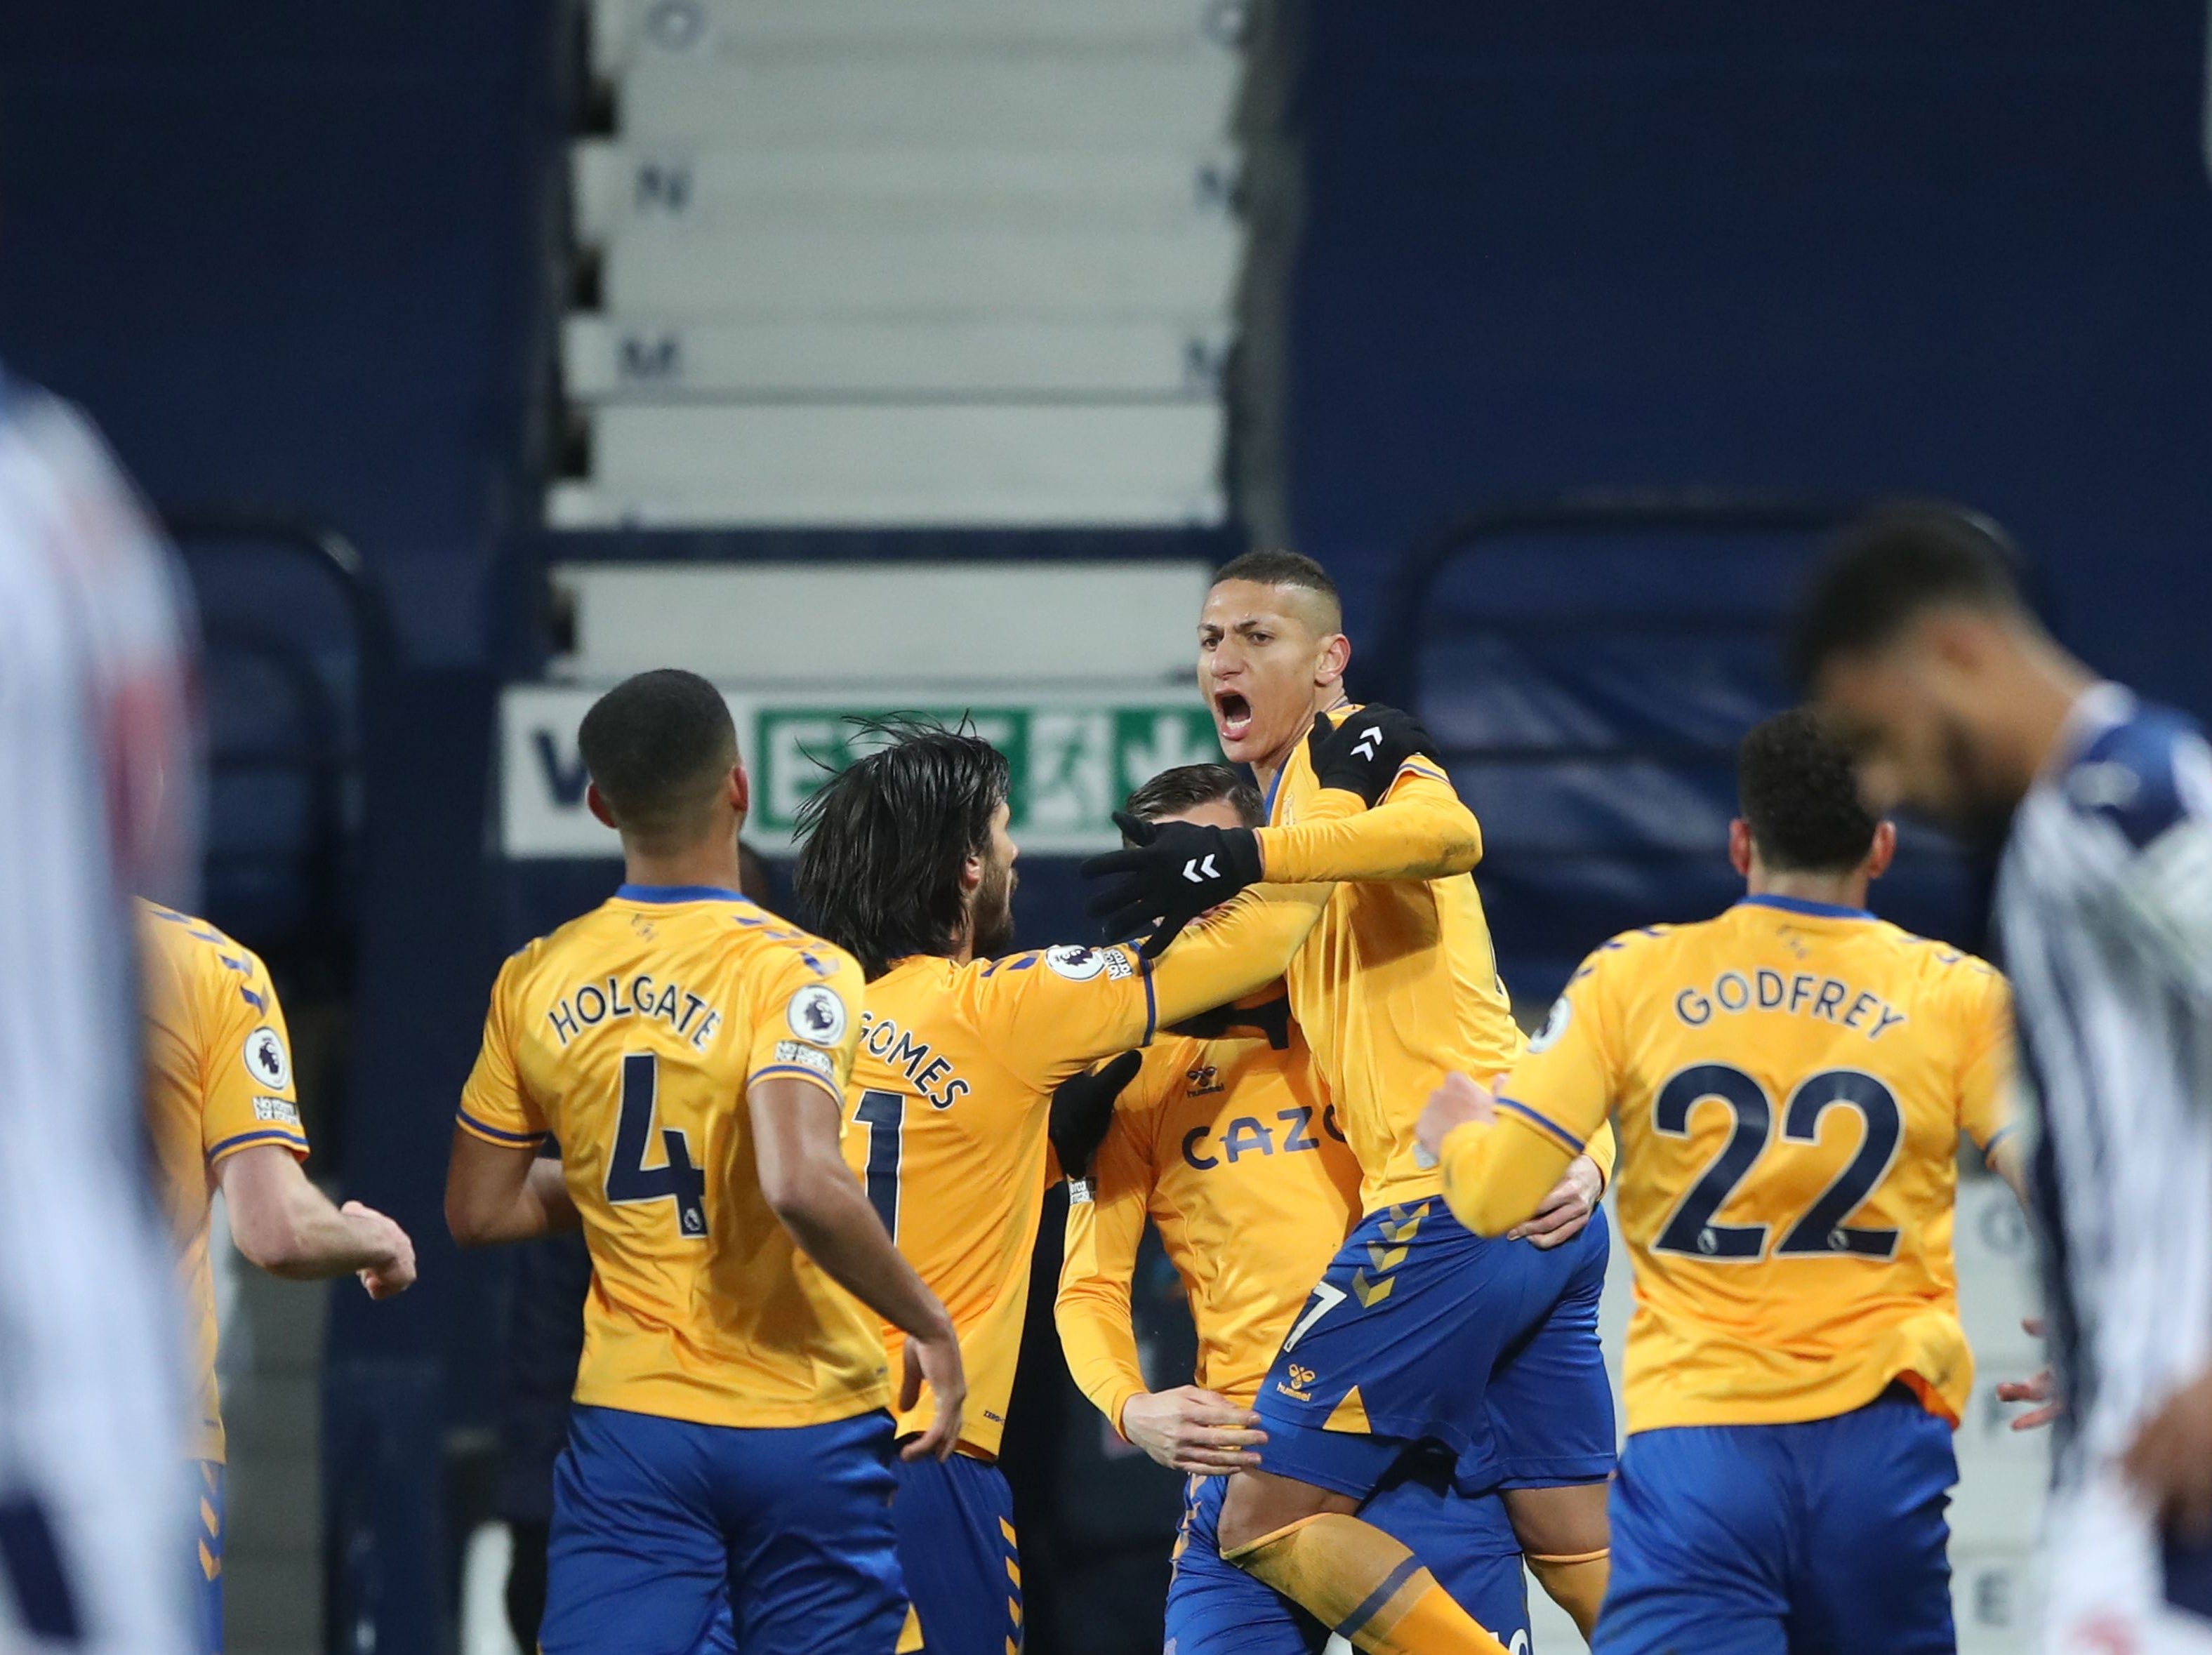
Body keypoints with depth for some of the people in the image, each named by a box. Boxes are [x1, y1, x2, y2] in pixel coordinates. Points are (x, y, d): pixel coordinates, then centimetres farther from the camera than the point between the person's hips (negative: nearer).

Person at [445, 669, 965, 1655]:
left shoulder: (536, 983, 3)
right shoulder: (792, 972, -13)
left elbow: (477, 1212, 12)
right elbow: (803, 1186, -28)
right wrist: (929, 1325, -16)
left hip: (631, 1422, 3)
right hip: (804, 1426, -3)